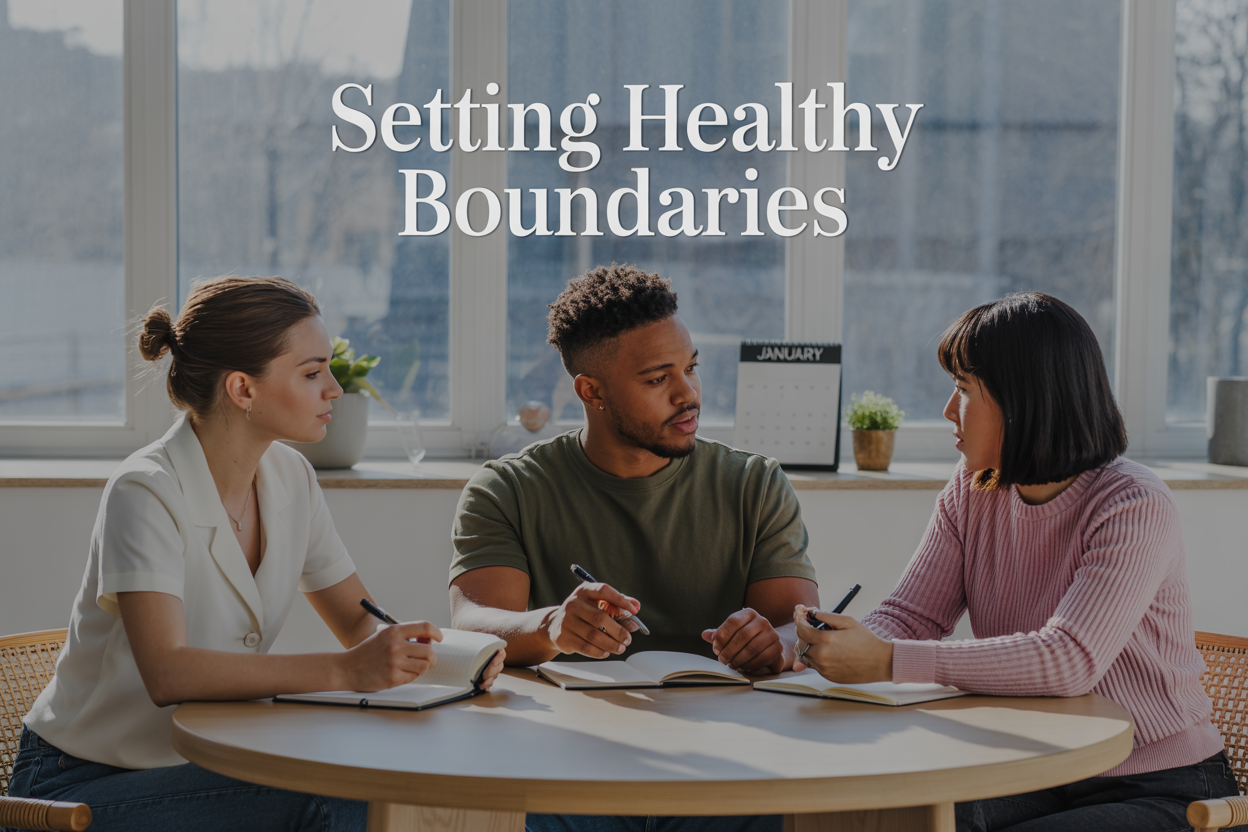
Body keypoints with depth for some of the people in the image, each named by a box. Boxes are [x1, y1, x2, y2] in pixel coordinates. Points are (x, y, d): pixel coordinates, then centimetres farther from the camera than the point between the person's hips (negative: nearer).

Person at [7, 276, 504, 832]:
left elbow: (359, 621, 10)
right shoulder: (147, 492, -21)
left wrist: (427, 649, -13)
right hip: (84, 786, -7)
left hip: (207, 765, 7)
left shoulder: (289, 478, 2)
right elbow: (169, 672, -33)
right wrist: (344, 671, -38)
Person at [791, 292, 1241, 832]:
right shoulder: (973, 495, 3)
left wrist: (888, 662, -37)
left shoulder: (1134, 507, -19)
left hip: (1157, 789, -6)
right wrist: (836, 652, -26)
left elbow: (1070, 660, -32)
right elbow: (909, 616, -2)